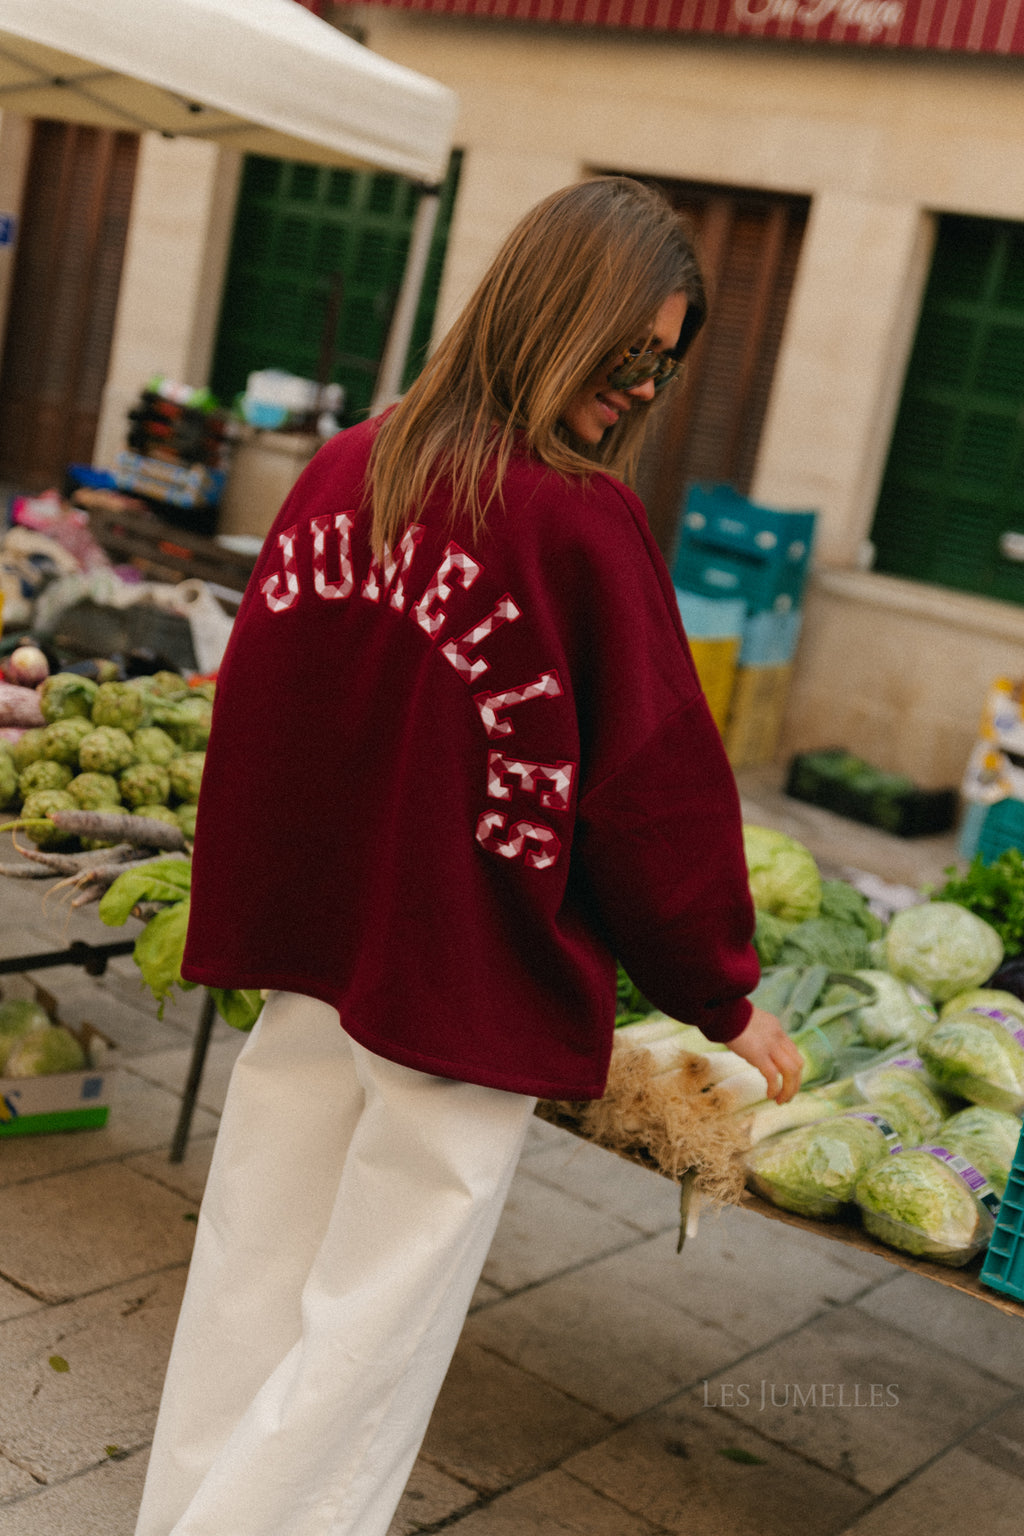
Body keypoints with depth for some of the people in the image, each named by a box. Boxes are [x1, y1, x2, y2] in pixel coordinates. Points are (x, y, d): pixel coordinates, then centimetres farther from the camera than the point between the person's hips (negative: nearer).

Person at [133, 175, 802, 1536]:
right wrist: (727, 998, 1)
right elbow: (657, 778, -12)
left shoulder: (345, 470, -1)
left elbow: (255, 697, 7)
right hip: (470, 986, -5)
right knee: (377, 1324, 11)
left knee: (248, 1292, 20)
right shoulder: (583, 521, -17)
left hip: (308, 960, 6)